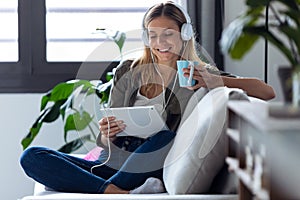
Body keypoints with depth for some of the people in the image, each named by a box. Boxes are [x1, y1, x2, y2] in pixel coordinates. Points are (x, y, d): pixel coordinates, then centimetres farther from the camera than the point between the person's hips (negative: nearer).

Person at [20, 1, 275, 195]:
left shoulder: (201, 76, 6)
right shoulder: (128, 71, 12)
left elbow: (267, 93, -4)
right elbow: (105, 141, 10)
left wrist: (215, 81, -18)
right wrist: (107, 134, -15)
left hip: (149, 171, -3)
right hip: (110, 164, 3)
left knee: (167, 137, -34)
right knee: (31, 156, -18)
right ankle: (122, 194, -35)